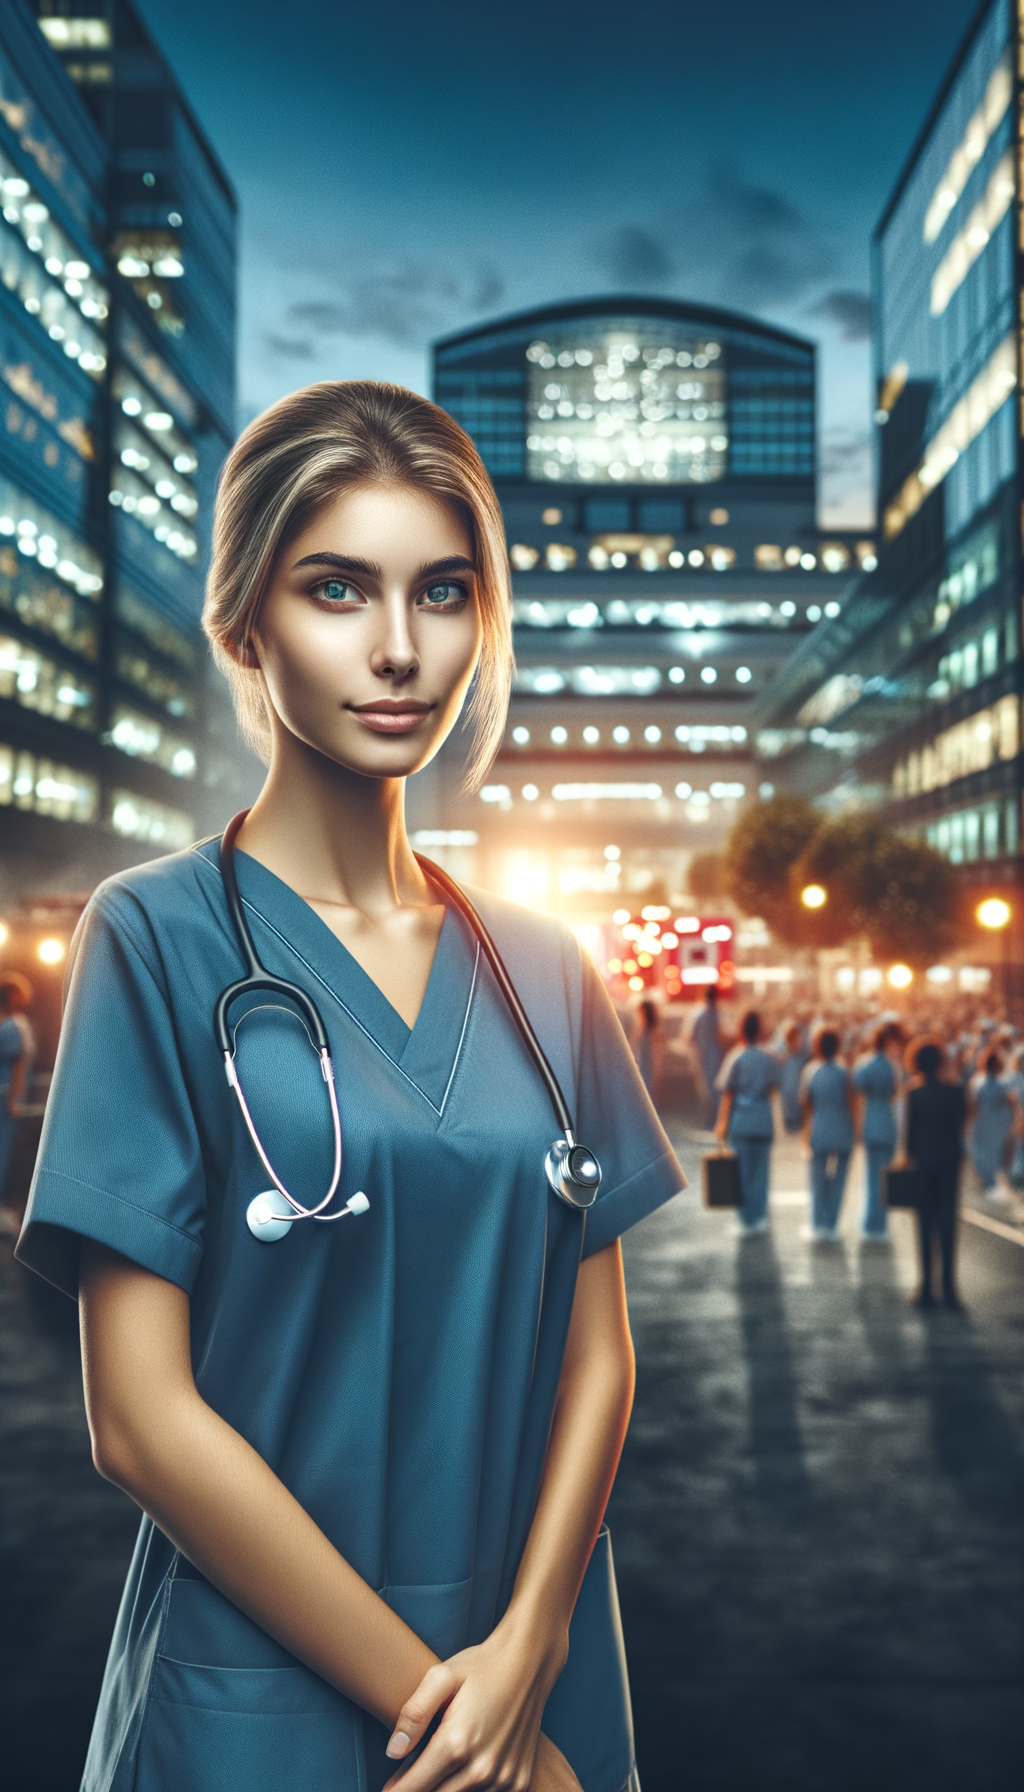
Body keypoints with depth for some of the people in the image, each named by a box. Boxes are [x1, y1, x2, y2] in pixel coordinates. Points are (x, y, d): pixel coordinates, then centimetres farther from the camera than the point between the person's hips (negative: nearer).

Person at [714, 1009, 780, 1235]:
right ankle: (760, 1217, 10)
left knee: (743, 1171, 3)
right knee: (761, 1171, 9)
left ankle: (746, 1219, 5)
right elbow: (773, 1086, 11)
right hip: (765, 1121, 3)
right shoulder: (770, 1059, 2)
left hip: (741, 1122, -3)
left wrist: (722, 1123, -1)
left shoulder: (737, 1059, -7)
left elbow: (728, 1094, -5)